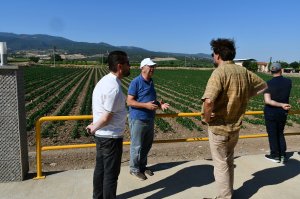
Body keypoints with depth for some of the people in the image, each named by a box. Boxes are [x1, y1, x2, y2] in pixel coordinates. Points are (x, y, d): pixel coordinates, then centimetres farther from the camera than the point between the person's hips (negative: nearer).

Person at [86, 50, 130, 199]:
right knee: (111, 173, 7)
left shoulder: (106, 80, 6)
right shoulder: (114, 87, -25)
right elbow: (106, 118, -22)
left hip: (102, 135, 10)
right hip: (111, 137, -10)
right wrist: (94, 128, -6)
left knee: (101, 168, 22)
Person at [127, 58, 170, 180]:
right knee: (137, 146, 3)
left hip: (149, 119, 8)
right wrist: (146, 105, -24)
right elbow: (129, 102, -16)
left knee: (147, 145, 17)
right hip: (138, 119, -8)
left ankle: (142, 166, 34)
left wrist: (160, 105, 3)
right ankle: (134, 169, 21)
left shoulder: (151, 82, 11)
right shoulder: (136, 82, -13)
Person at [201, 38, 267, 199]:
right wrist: (243, 97, 10)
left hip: (219, 127, -7)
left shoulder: (219, 72, -22)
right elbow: (262, 85, 17)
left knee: (220, 165, 10)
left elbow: (208, 101, -36)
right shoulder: (243, 71, 0)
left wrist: (206, 118, -18)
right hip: (236, 126, 7)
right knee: (229, 161, 25)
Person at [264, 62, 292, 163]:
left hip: (271, 113, -4)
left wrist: (281, 105, -17)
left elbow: (267, 101, -23)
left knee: (272, 134, 10)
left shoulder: (268, 83, -17)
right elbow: (285, 94, 9)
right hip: (283, 113, 4)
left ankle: (275, 156, 20)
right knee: (280, 133, 20)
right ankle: (283, 155, 20)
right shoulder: (288, 82, -5)